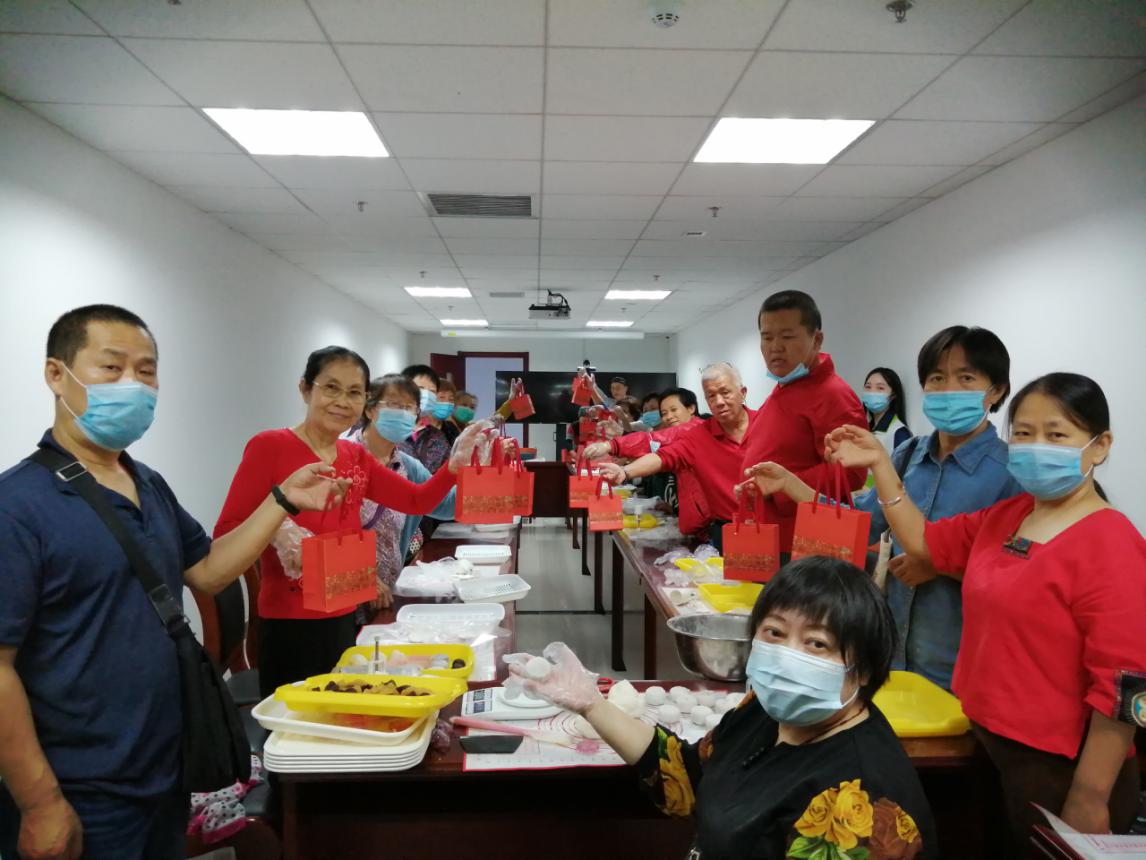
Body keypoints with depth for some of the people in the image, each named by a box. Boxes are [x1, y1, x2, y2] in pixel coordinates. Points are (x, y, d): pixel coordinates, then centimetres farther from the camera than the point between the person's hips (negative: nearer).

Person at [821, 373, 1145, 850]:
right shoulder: (1004, 516, 4)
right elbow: (924, 540, 17)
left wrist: (1089, 801, -19)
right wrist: (880, 464, 7)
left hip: (1059, 771, -7)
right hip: (987, 745, 7)